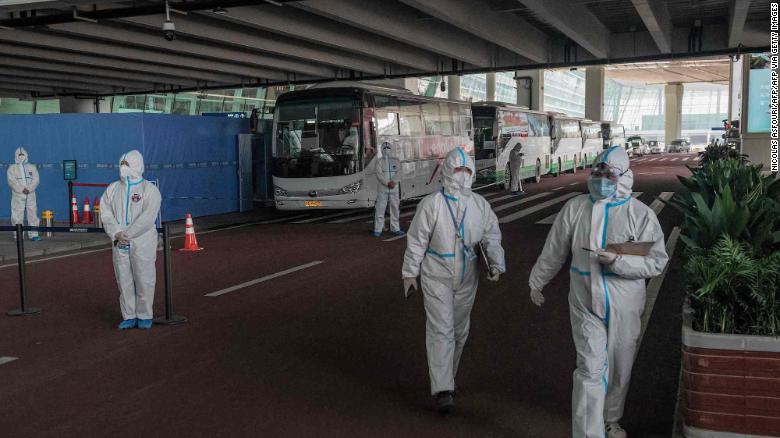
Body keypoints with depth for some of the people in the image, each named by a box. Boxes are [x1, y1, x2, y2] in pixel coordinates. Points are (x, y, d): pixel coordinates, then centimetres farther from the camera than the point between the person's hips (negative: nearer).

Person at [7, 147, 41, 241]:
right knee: (17, 215, -4)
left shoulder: (32, 167, 15)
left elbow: (36, 179, 3)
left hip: (30, 194, 2)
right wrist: (22, 189, -17)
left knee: (32, 214, -1)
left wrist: (29, 189, -13)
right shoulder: (12, 168, 8)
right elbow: (12, 181, -5)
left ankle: (33, 234, 0)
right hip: (18, 195, -2)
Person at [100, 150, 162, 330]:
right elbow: (106, 214, 2)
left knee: (144, 280, 0)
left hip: (142, 243, -4)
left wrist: (127, 234, -18)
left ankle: (144, 316, 12)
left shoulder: (149, 189, -3)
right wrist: (117, 233, -14)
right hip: (119, 244, 4)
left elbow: (147, 217, -14)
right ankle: (129, 316, 17)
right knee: (124, 280, 7)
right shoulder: (112, 189, 11)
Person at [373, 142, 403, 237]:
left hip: (394, 188, 3)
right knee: (380, 209, -5)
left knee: (395, 208, 6)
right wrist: (387, 183, -19)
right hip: (382, 189, -3)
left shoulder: (396, 160, 11)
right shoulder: (379, 161, 5)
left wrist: (393, 181, -20)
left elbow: (398, 172, -2)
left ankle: (395, 228, 16)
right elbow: (379, 174, -7)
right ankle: (378, 230, -2)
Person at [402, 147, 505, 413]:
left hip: (467, 277, 4)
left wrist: (496, 264, -11)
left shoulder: (480, 205, 2)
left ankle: (447, 378, 33)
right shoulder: (431, 204, -9)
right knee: (440, 330, -9)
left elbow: (491, 236, 1)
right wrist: (410, 273, -4)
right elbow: (417, 241, -5)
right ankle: (442, 390, -9)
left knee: (459, 330, 15)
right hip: (437, 276, -4)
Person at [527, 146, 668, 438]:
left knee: (619, 369, 16)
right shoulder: (575, 208, -1)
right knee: (590, 370, -7)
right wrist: (536, 282, 19)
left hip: (624, 307, 1)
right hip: (585, 304, 0)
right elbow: (553, 252, 10)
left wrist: (619, 261, -23)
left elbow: (657, 261, -9)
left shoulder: (640, 214, -7)